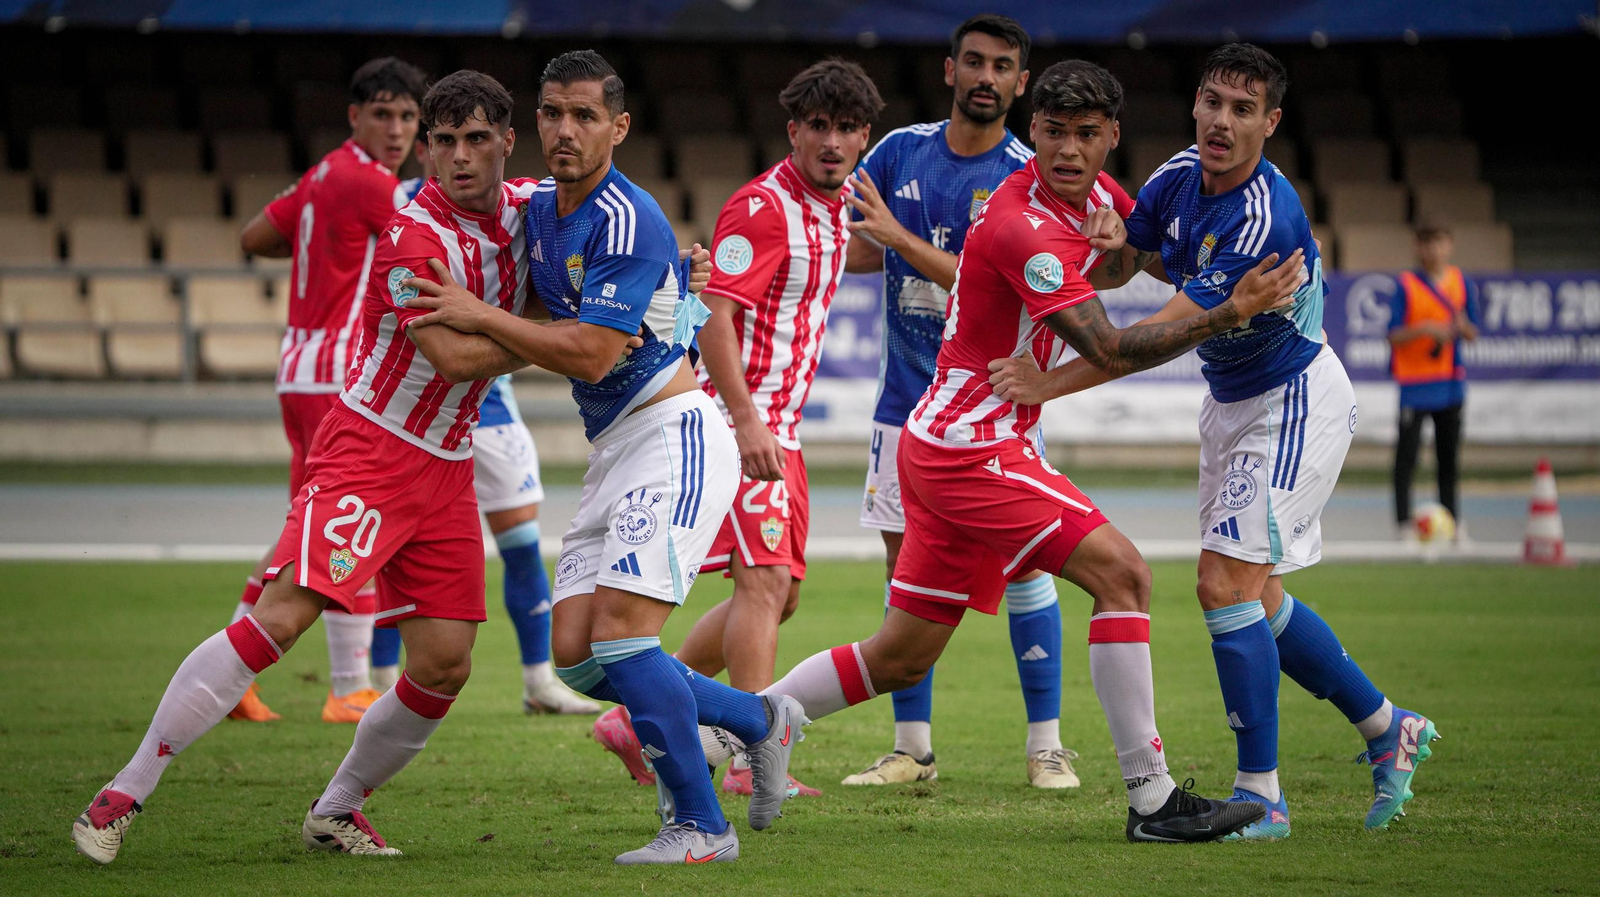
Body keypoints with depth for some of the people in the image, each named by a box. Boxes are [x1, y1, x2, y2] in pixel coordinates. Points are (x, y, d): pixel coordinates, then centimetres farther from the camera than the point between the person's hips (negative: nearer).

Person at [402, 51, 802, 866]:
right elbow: (548, 332, 26)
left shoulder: (627, 221, -16)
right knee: (575, 655, 2)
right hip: (613, 452, 9)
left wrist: (481, 318, -14)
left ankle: (700, 825, -10)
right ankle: (760, 721, 19)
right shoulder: (539, 209, 12)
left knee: (619, 630, -20)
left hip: (670, 433, -9)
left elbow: (591, 354, -21)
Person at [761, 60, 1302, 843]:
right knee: (1120, 572, -16)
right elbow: (1111, 350, -25)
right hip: (971, 447, -10)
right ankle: (1151, 800, -17)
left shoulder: (1094, 193, 7)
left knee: (900, 658, 14)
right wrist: (1230, 314, -28)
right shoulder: (1024, 228, -21)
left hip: (941, 446, 10)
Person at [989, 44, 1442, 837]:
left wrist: (1049, 384, -31)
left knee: (1227, 582, -17)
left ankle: (1260, 796, -11)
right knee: (1252, 595, 12)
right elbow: (1115, 265, 8)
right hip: (1232, 403, 9)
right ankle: (1387, 729, 29)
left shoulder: (1266, 220, -30)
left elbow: (1166, 334, -31)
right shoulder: (1179, 177, -5)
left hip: (1294, 404, -9)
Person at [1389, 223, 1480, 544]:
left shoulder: (1463, 284, 8)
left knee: (1449, 455, 8)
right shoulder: (1406, 285, -3)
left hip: (1450, 383, 4)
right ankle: (1403, 520, -2)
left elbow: (1473, 334, 11)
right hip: (1414, 384, -4)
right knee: (1407, 454, -6)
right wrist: (1425, 329, -21)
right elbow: (1393, 336, -6)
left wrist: (1462, 326, -12)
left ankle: (1452, 520, 14)